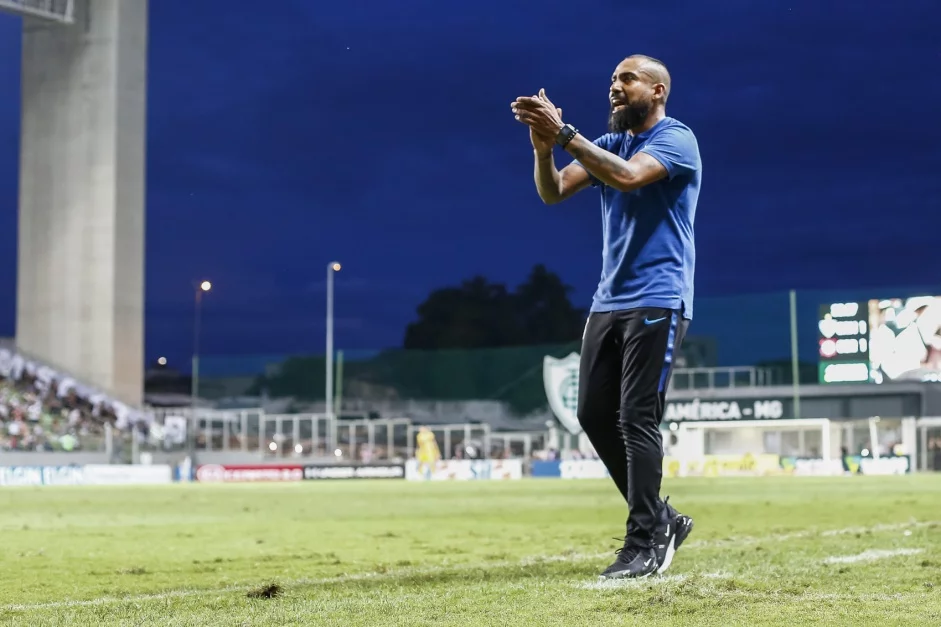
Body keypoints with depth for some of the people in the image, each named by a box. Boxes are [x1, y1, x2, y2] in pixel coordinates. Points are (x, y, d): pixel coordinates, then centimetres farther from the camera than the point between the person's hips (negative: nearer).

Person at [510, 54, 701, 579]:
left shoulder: (677, 139, -7)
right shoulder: (608, 144, 16)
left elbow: (628, 177, -26)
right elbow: (553, 193, 4)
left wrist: (564, 133, -28)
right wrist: (544, 146, -15)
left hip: (657, 300, -8)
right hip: (609, 300, 8)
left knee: (637, 418, -12)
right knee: (595, 414, 6)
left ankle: (646, 545, -5)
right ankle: (660, 519, 18)